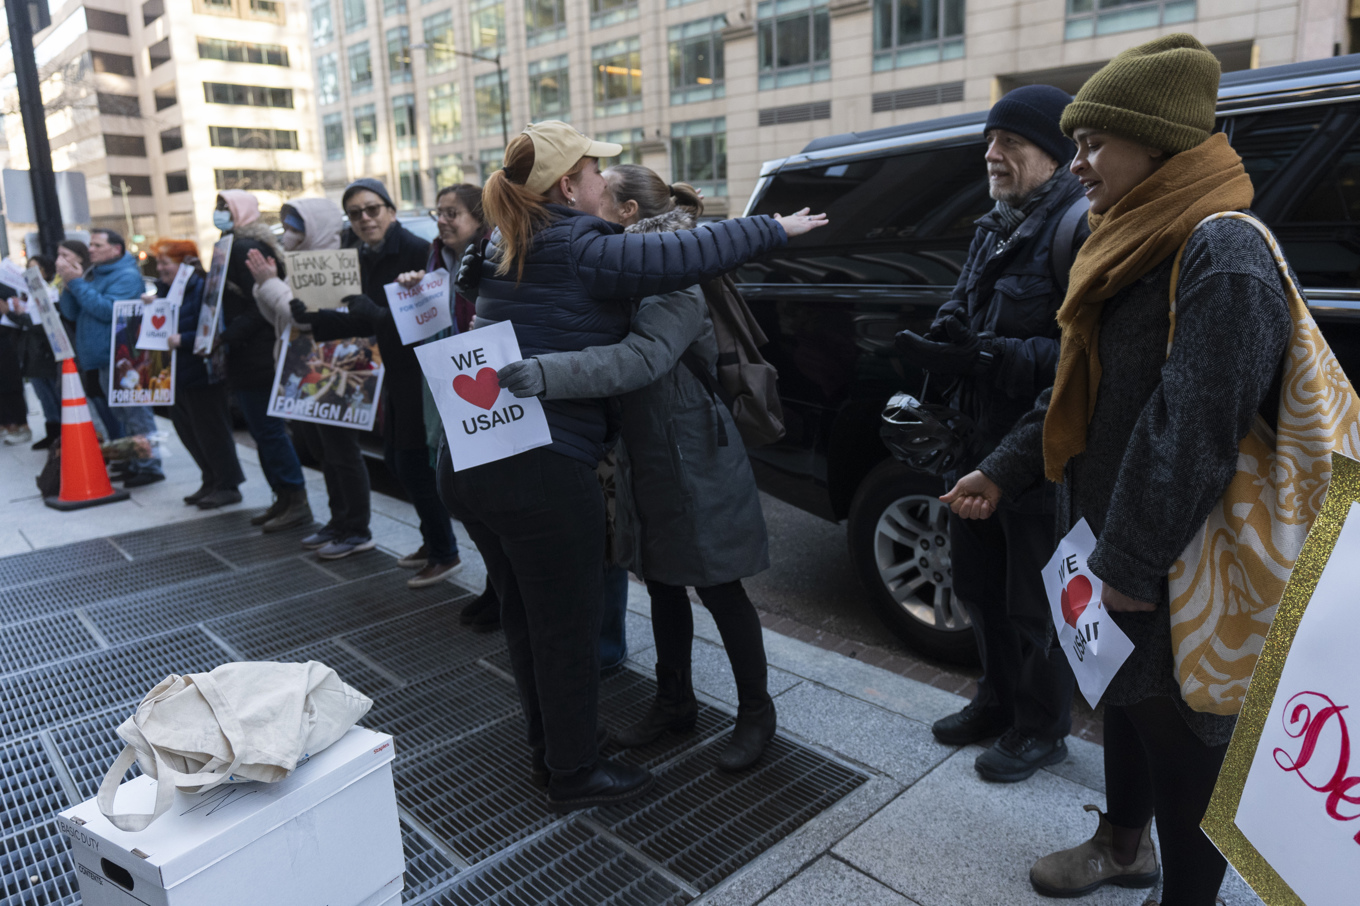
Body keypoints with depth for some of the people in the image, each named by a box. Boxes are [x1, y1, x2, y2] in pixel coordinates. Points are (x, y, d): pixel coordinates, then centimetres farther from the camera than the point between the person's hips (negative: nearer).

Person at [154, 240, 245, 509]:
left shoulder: (203, 288, -15)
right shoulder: (165, 289, 12)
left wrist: (182, 340, -27)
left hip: (202, 375, -10)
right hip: (176, 375, 10)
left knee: (211, 432, -2)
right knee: (187, 431, 14)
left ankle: (228, 486, 10)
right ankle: (211, 482, 26)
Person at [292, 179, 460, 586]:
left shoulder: (417, 251, -16)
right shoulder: (368, 257, 9)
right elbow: (367, 322, 11)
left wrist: (376, 314, -30)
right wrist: (314, 320, 3)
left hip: (423, 368, -9)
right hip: (396, 369, 9)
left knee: (413, 462, -4)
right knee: (394, 458, 16)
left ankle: (445, 554, 13)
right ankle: (433, 541, 32)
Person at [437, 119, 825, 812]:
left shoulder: (506, 249, 12)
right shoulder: (583, 251, -13)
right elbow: (691, 254, -11)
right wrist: (777, 228, 3)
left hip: (466, 462, 9)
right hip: (541, 474, -9)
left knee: (524, 613, 22)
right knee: (565, 626, 7)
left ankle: (546, 739, 41)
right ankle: (573, 774, 25)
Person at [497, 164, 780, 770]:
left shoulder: (675, 289, -20)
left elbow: (642, 358, -38)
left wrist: (548, 374, -48)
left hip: (695, 465, -8)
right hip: (645, 463, 8)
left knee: (718, 590, 5)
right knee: (663, 584, 18)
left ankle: (755, 713, 25)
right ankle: (675, 702, 37)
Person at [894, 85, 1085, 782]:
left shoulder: (1079, 227, -16)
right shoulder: (992, 231, 13)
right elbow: (959, 313, 16)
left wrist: (995, 359, -27)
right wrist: (938, 347, -6)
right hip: (979, 443, 9)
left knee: (1034, 601, 7)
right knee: (978, 585, 21)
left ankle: (1041, 730, 29)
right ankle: (999, 699, 43)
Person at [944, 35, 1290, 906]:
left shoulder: (1224, 255, -20)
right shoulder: (1134, 246, 12)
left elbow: (1195, 428, -27)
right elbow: (1078, 388, 15)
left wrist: (1130, 563, -23)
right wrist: (1003, 470, 9)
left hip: (1177, 577, -9)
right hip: (1112, 541, 9)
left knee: (1179, 734, 7)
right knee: (1127, 698, 24)